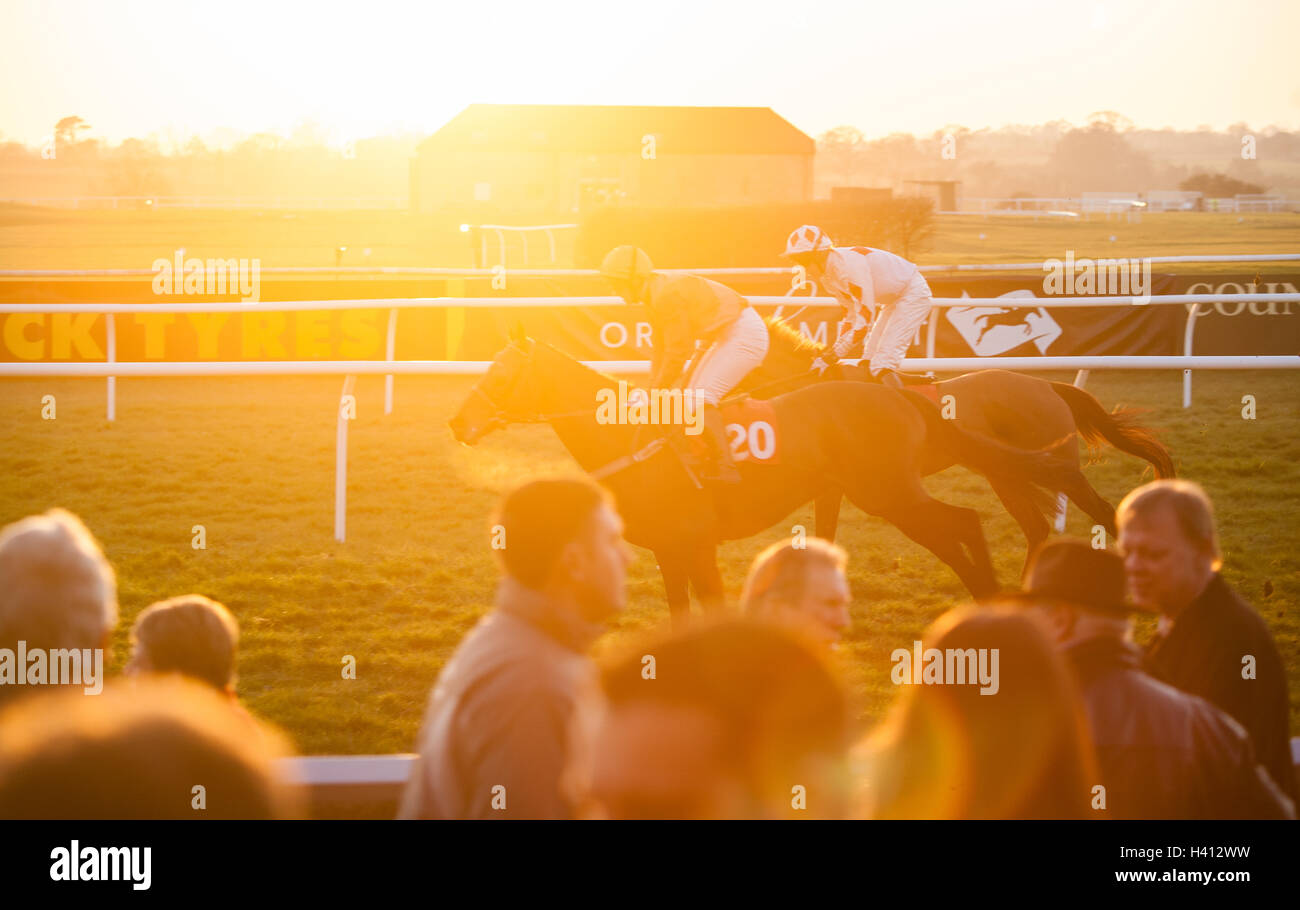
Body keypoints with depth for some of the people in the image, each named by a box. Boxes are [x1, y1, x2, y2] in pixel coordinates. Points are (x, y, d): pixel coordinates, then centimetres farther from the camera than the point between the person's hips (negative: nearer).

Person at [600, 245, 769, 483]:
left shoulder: (668, 295, -21)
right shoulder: (655, 296, 11)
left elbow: (678, 351, -21)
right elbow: (661, 348, 16)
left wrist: (658, 391, -12)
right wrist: (653, 388, 12)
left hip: (744, 335, -11)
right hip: (724, 336, 11)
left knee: (699, 397, -19)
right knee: (685, 392, 11)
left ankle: (725, 468, -18)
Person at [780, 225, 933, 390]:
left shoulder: (849, 263, -29)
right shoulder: (826, 275, 1)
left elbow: (865, 314, -31)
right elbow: (850, 315, 9)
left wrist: (836, 353, -29)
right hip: (893, 300, 10)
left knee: (883, 361, -20)